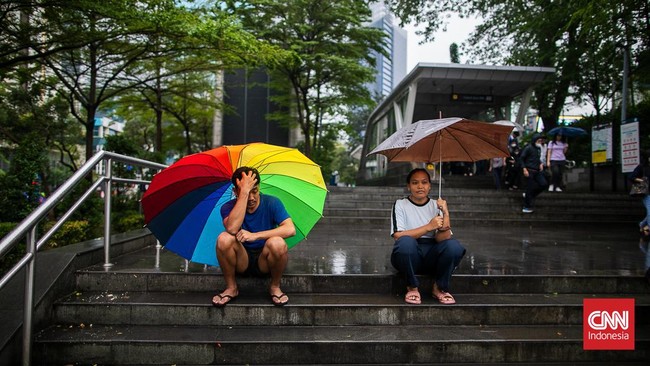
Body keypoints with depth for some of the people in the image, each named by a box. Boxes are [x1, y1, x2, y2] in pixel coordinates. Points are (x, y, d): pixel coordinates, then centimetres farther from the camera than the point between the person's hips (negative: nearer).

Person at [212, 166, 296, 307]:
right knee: (224, 238, -27)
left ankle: (275, 286, -5)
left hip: (265, 263, -1)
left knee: (277, 243, -33)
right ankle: (231, 288, -6)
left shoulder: (271, 203, -9)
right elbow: (232, 228, -32)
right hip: (241, 262, 1)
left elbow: (290, 229, -24)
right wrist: (244, 192, -34)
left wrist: (255, 235, -29)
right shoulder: (228, 208, -8)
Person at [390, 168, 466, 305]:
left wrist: (445, 214, -22)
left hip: (432, 257, 2)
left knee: (454, 245, -27)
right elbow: (398, 236, -14)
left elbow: (442, 239, -7)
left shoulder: (436, 206, 7)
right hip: (409, 256, -2)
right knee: (406, 242, -35)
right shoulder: (400, 204, 1)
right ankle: (412, 287, -10)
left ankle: (439, 288, -2)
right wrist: (429, 227, -17)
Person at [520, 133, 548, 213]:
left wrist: (540, 164, 6)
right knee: (530, 188, -4)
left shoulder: (539, 148, 12)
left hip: (537, 171, 8)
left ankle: (528, 195, 17)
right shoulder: (528, 148, -11)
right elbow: (521, 158, -13)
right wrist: (524, 169, -19)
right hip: (529, 171, -8)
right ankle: (527, 207, 8)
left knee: (544, 184, -1)